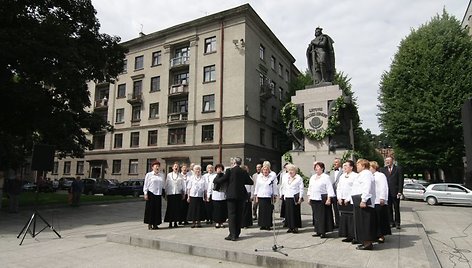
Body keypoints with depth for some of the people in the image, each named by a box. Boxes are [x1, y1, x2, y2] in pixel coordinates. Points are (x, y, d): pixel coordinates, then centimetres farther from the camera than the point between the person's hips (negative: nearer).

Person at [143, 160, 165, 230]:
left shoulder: (162, 175, 14)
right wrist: (145, 194, -5)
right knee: (150, 209, -1)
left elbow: (164, 185, 15)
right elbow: (145, 185, 1)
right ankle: (150, 224, 7)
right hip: (151, 193, -4)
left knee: (157, 209, 5)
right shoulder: (149, 175, 3)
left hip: (159, 194, 4)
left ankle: (155, 224, 14)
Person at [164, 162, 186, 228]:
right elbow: (166, 185, 8)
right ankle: (170, 222, 9)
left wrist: (184, 193, 7)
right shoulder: (169, 175, 6)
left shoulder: (180, 176, 7)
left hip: (178, 193, 1)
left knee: (177, 208, 1)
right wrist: (165, 193, 6)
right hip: (170, 193, -1)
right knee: (170, 208, 0)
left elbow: (183, 185, 10)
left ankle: (175, 222, 11)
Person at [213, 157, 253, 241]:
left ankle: (232, 235, -4)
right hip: (241, 196, 4)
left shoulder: (230, 171, -9)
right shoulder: (244, 172, 4)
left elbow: (221, 180, -9)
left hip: (232, 195, -4)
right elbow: (250, 182, 11)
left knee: (231, 215, 0)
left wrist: (215, 179, 11)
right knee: (239, 215, 13)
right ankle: (237, 234, 20)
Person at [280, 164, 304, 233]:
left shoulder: (299, 178, -2)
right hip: (287, 197, 4)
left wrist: (300, 197, -9)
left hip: (295, 197, -4)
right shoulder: (285, 177, 12)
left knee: (295, 212, -1)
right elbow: (283, 187, 17)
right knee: (288, 212, 4)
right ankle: (290, 227, 14)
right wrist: (282, 195, 13)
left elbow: (301, 188, -3)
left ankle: (296, 227, 8)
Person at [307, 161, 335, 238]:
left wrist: (329, 199, -16)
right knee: (316, 215, 10)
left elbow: (329, 189, -11)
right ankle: (318, 231, 18)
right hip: (313, 199, 7)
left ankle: (323, 232, 6)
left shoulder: (326, 177, -6)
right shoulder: (312, 177, 15)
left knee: (323, 215, -2)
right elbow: (310, 188, 19)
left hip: (322, 199, -6)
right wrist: (309, 197, 14)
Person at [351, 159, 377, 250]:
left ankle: (368, 243, 0)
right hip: (360, 202, 10)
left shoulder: (366, 174, -12)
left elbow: (367, 188, -23)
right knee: (362, 222, 13)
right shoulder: (363, 174, 20)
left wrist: (363, 200, -26)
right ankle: (366, 242, 20)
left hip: (363, 202, -10)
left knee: (364, 222, -5)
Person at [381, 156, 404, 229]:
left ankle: (397, 223, 13)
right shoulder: (383, 170, 10)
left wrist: (399, 191, -9)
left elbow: (400, 181, -2)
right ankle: (391, 222, 13)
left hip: (395, 192, -2)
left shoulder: (398, 169, 2)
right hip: (386, 192, 3)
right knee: (389, 209, 5)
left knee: (396, 208, 4)